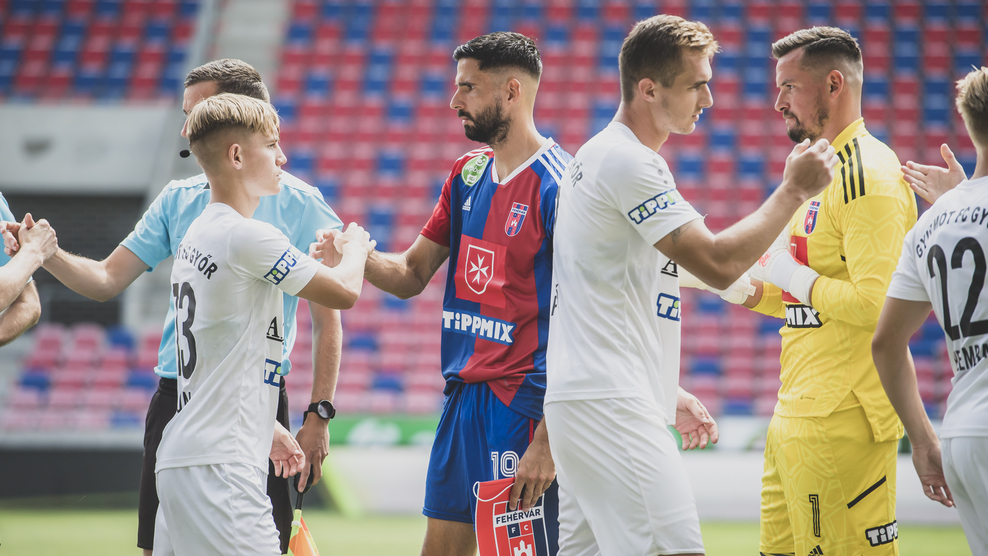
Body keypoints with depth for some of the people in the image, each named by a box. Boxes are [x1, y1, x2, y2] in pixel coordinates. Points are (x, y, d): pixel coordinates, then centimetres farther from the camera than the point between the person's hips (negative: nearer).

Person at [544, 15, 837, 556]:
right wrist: (794, 190, -10)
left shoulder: (597, 156, 20)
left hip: (579, 400, 11)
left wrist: (664, 394, 26)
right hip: (611, 409, -11)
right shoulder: (628, 163, -12)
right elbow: (719, 264, -18)